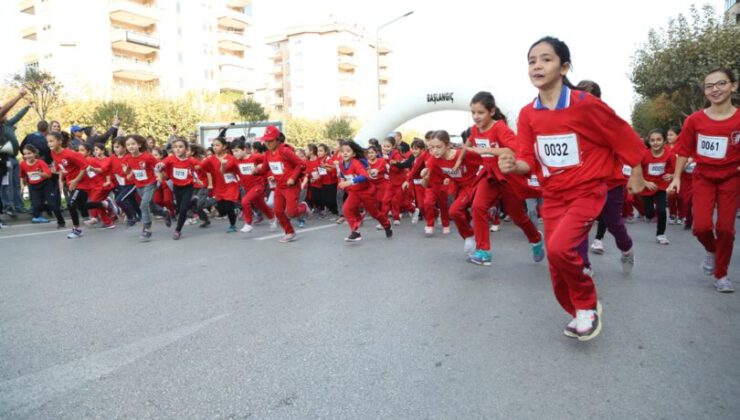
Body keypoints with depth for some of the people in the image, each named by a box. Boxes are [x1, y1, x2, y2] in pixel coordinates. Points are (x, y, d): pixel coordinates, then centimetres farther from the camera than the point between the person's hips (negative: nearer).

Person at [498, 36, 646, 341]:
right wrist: (513, 165, -24)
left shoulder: (586, 104, -16)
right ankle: (580, 314, 36)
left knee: (558, 248, -27)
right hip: (552, 197, 5)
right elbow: (529, 161, -1)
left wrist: (636, 175, 8)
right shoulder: (527, 114, -3)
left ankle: (588, 305, 2)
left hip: (587, 192, -5)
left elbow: (624, 137, -2)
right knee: (558, 271, 8)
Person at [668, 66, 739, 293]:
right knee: (702, 226, -9)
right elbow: (684, 151, 1)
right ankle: (711, 251, 27)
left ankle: (721, 274, 19)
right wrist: (676, 177, -1)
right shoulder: (694, 120, -8)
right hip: (703, 177, 0)